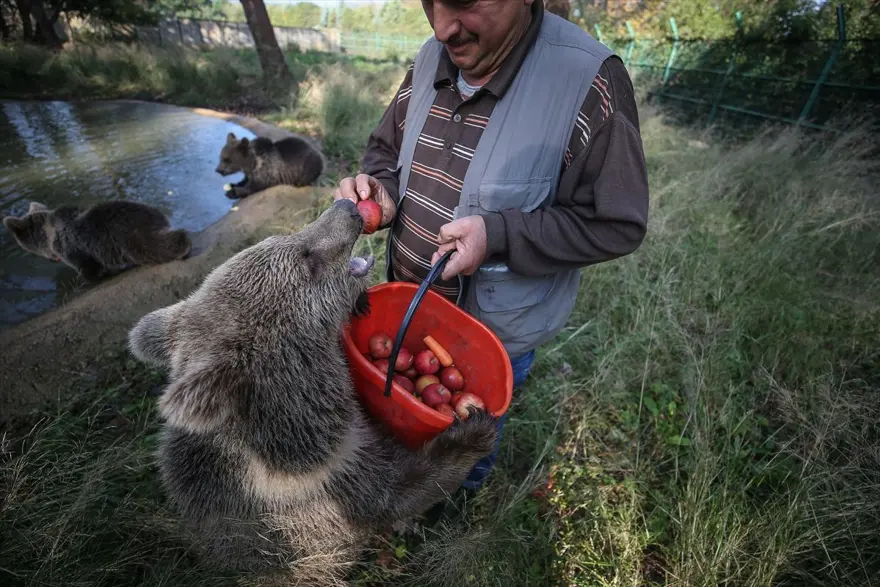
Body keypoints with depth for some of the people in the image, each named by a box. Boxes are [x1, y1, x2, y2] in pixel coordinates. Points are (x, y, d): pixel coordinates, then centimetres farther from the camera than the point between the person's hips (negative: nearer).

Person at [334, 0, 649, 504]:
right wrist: (378, 188, -14)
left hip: (495, 332, -5)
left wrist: (497, 233, -31)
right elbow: (386, 148, 9)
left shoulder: (589, 80, -23)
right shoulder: (430, 59, -4)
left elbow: (618, 225, -19)